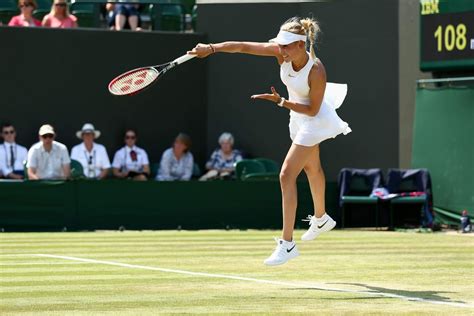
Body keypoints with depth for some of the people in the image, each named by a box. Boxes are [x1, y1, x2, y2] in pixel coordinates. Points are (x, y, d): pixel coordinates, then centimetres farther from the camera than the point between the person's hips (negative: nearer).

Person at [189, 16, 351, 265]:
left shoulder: (316, 72, -35)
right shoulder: (281, 52, -20)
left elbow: (313, 110, -25)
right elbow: (243, 46, -23)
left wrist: (281, 102, -33)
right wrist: (212, 48, -34)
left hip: (314, 121, -8)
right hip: (297, 117, 8)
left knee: (287, 174, -16)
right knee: (311, 168, 28)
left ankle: (287, 243, -15)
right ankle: (321, 219, 53)